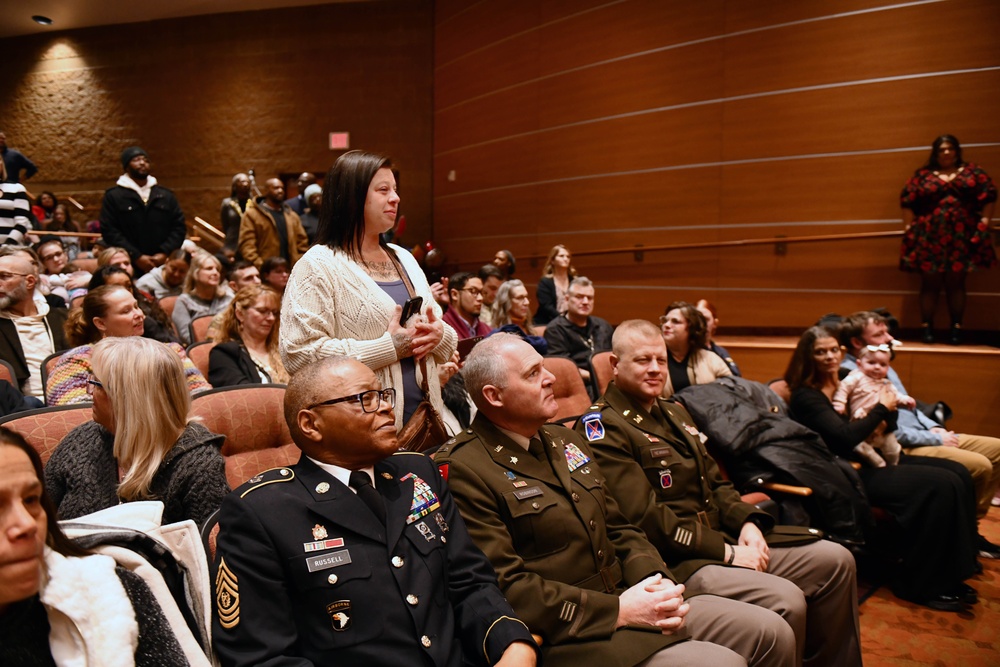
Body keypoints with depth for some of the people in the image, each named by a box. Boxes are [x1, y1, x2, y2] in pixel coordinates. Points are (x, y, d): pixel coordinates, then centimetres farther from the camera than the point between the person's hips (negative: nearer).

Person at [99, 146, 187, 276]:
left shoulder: (166, 195, 16)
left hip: (164, 266, 3)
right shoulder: (113, 196, 7)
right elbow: (109, 231, -2)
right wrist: (136, 256, -12)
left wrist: (165, 253, -5)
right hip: (129, 267, -2)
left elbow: (179, 226, 10)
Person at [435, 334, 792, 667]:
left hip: (625, 597, 8)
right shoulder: (464, 471, -14)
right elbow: (507, 589, -18)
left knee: (772, 632, 3)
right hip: (565, 634, -8)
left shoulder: (566, 440, 13)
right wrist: (618, 611, -18)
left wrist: (655, 581, -4)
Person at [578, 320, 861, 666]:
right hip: (675, 560, -9)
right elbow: (646, 519, -19)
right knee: (786, 601, -26)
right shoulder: (602, 428, -12)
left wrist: (748, 523, 0)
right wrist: (726, 552, -16)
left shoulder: (675, 413, 17)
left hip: (724, 538, 9)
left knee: (836, 560, 5)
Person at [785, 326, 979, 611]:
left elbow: (883, 427, 22)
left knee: (957, 473, 0)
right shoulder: (806, 396, -13)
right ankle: (919, 584, -9)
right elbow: (845, 437, -24)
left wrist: (892, 407, 0)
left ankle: (950, 574, 6)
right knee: (942, 485, -19)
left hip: (872, 458, 9)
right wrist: (882, 408, -12)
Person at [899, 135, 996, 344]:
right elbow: (907, 201, 4)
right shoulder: (922, 175, 8)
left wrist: (984, 221, -1)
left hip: (961, 238, 1)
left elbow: (989, 197, 7)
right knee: (930, 283, 0)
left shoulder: (973, 172, 11)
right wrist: (909, 228, -2)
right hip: (929, 238, -1)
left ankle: (956, 328, 9)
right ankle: (927, 327, 5)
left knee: (956, 283, 3)